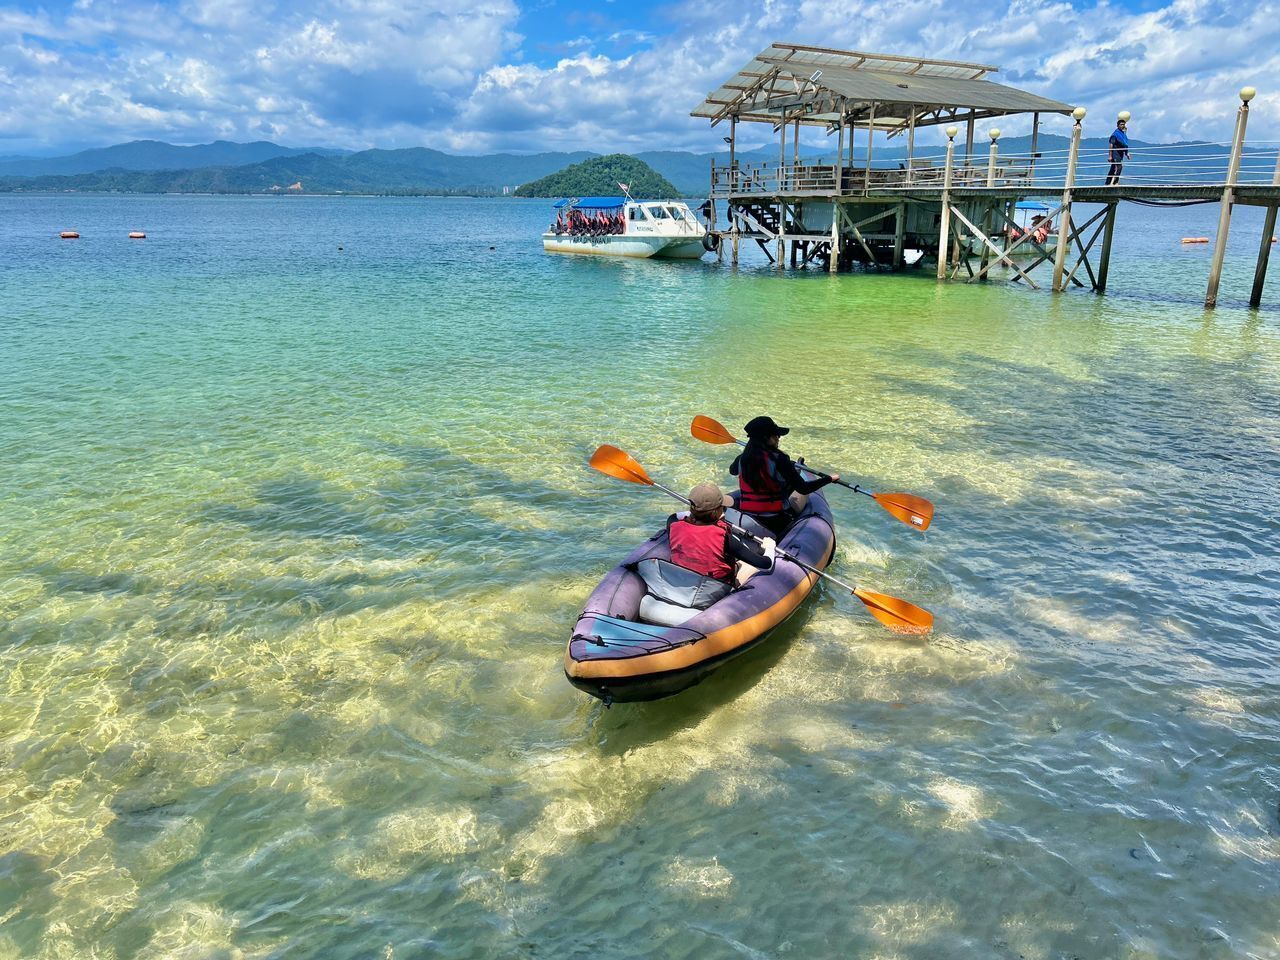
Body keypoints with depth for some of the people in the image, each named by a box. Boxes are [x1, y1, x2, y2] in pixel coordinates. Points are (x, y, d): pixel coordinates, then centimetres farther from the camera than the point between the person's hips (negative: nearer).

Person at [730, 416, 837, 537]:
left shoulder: (743, 458, -5)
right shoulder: (778, 459, -21)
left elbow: (732, 471, 21)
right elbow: (803, 488, -19)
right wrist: (830, 478, -5)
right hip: (778, 520, -5)